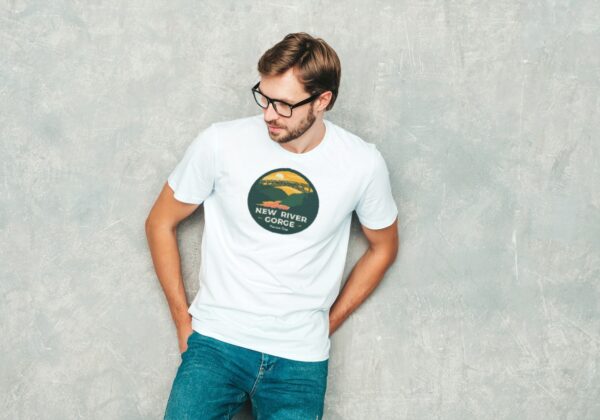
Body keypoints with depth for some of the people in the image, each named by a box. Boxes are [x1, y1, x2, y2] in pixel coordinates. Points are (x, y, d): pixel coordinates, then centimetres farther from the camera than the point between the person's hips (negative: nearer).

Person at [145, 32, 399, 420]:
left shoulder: (363, 164, -6)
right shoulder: (220, 143, -9)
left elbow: (383, 247, 11)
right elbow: (161, 223, 5)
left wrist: (329, 323, 9)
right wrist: (183, 319, 4)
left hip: (301, 359, 1)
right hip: (217, 342, 0)